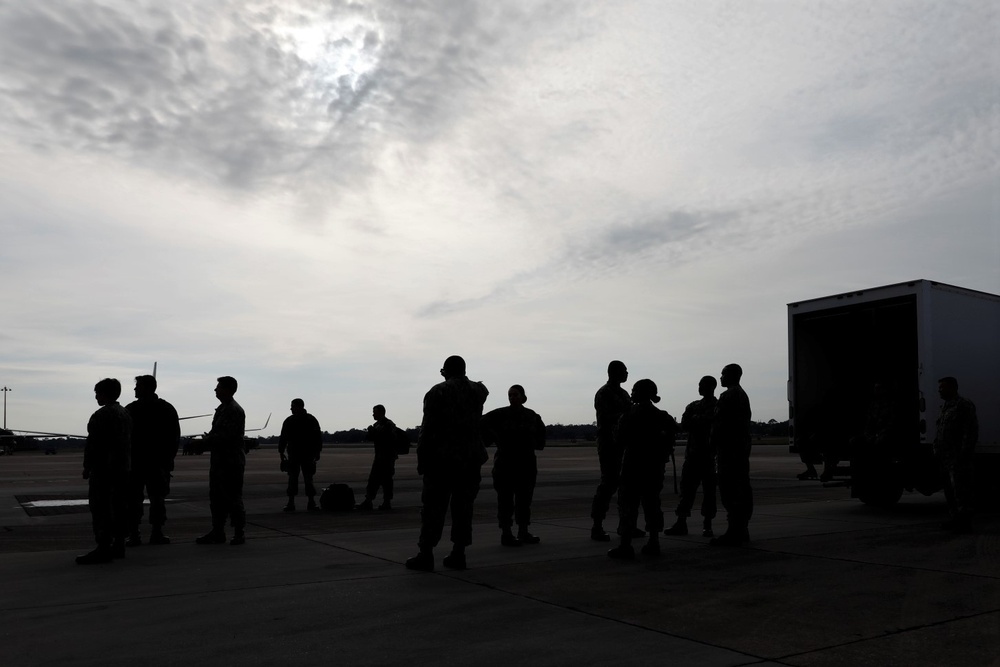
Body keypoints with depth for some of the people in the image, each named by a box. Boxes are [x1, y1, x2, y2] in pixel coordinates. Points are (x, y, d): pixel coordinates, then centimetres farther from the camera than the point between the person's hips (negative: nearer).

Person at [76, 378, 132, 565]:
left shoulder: (102, 415, -14)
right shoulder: (126, 413, 14)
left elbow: (93, 444, -16)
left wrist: (87, 466, -9)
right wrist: (123, 461, 18)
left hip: (103, 468, -9)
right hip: (122, 467, 9)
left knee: (100, 508, -7)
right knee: (119, 507, 11)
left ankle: (103, 548, -9)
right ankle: (118, 546, 17)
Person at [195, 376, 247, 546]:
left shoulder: (235, 411, -15)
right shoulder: (221, 409, 16)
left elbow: (224, 436, -22)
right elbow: (215, 433, 17)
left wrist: (201, 444, -14)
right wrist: (201, 443, 0)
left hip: (231, 462, -9)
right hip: (218, 461, 9)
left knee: (233, 499, -2)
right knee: (216, 499, 12)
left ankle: (240, 533, 6)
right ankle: (217, 532, 19)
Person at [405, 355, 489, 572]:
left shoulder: (438, 392, -4)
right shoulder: (478, 391, 9)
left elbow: (428, 429, -10)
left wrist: (422, 459, -6)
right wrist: (460, 379, 35)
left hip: (442, 458, -4)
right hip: (471, 458, 4)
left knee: (433, 507, -1)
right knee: (463, 506, 7)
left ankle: (426, 554, -2)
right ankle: (458, 554, 7)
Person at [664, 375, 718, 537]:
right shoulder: (693, 406, 15)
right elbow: (684, 425, 2)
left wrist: (696, 421, -13)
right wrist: (704, 422, -9)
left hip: (710, 454, -4)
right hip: (693, 452, 4)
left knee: (709, 488, 0)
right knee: (687, 487, 1)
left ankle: (707, 524, 7)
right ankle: (681, 523, 3)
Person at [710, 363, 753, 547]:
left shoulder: (728, 396, -12)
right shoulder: (743, 395, 19)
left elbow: (719, 425, -16)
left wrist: (713, 446, -10)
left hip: (729, 449, -10)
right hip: (743, 448, 10)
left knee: (729, 490, -10)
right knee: (743, 489, 11)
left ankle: (734, 533, -12)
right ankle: (742, 530, 16)